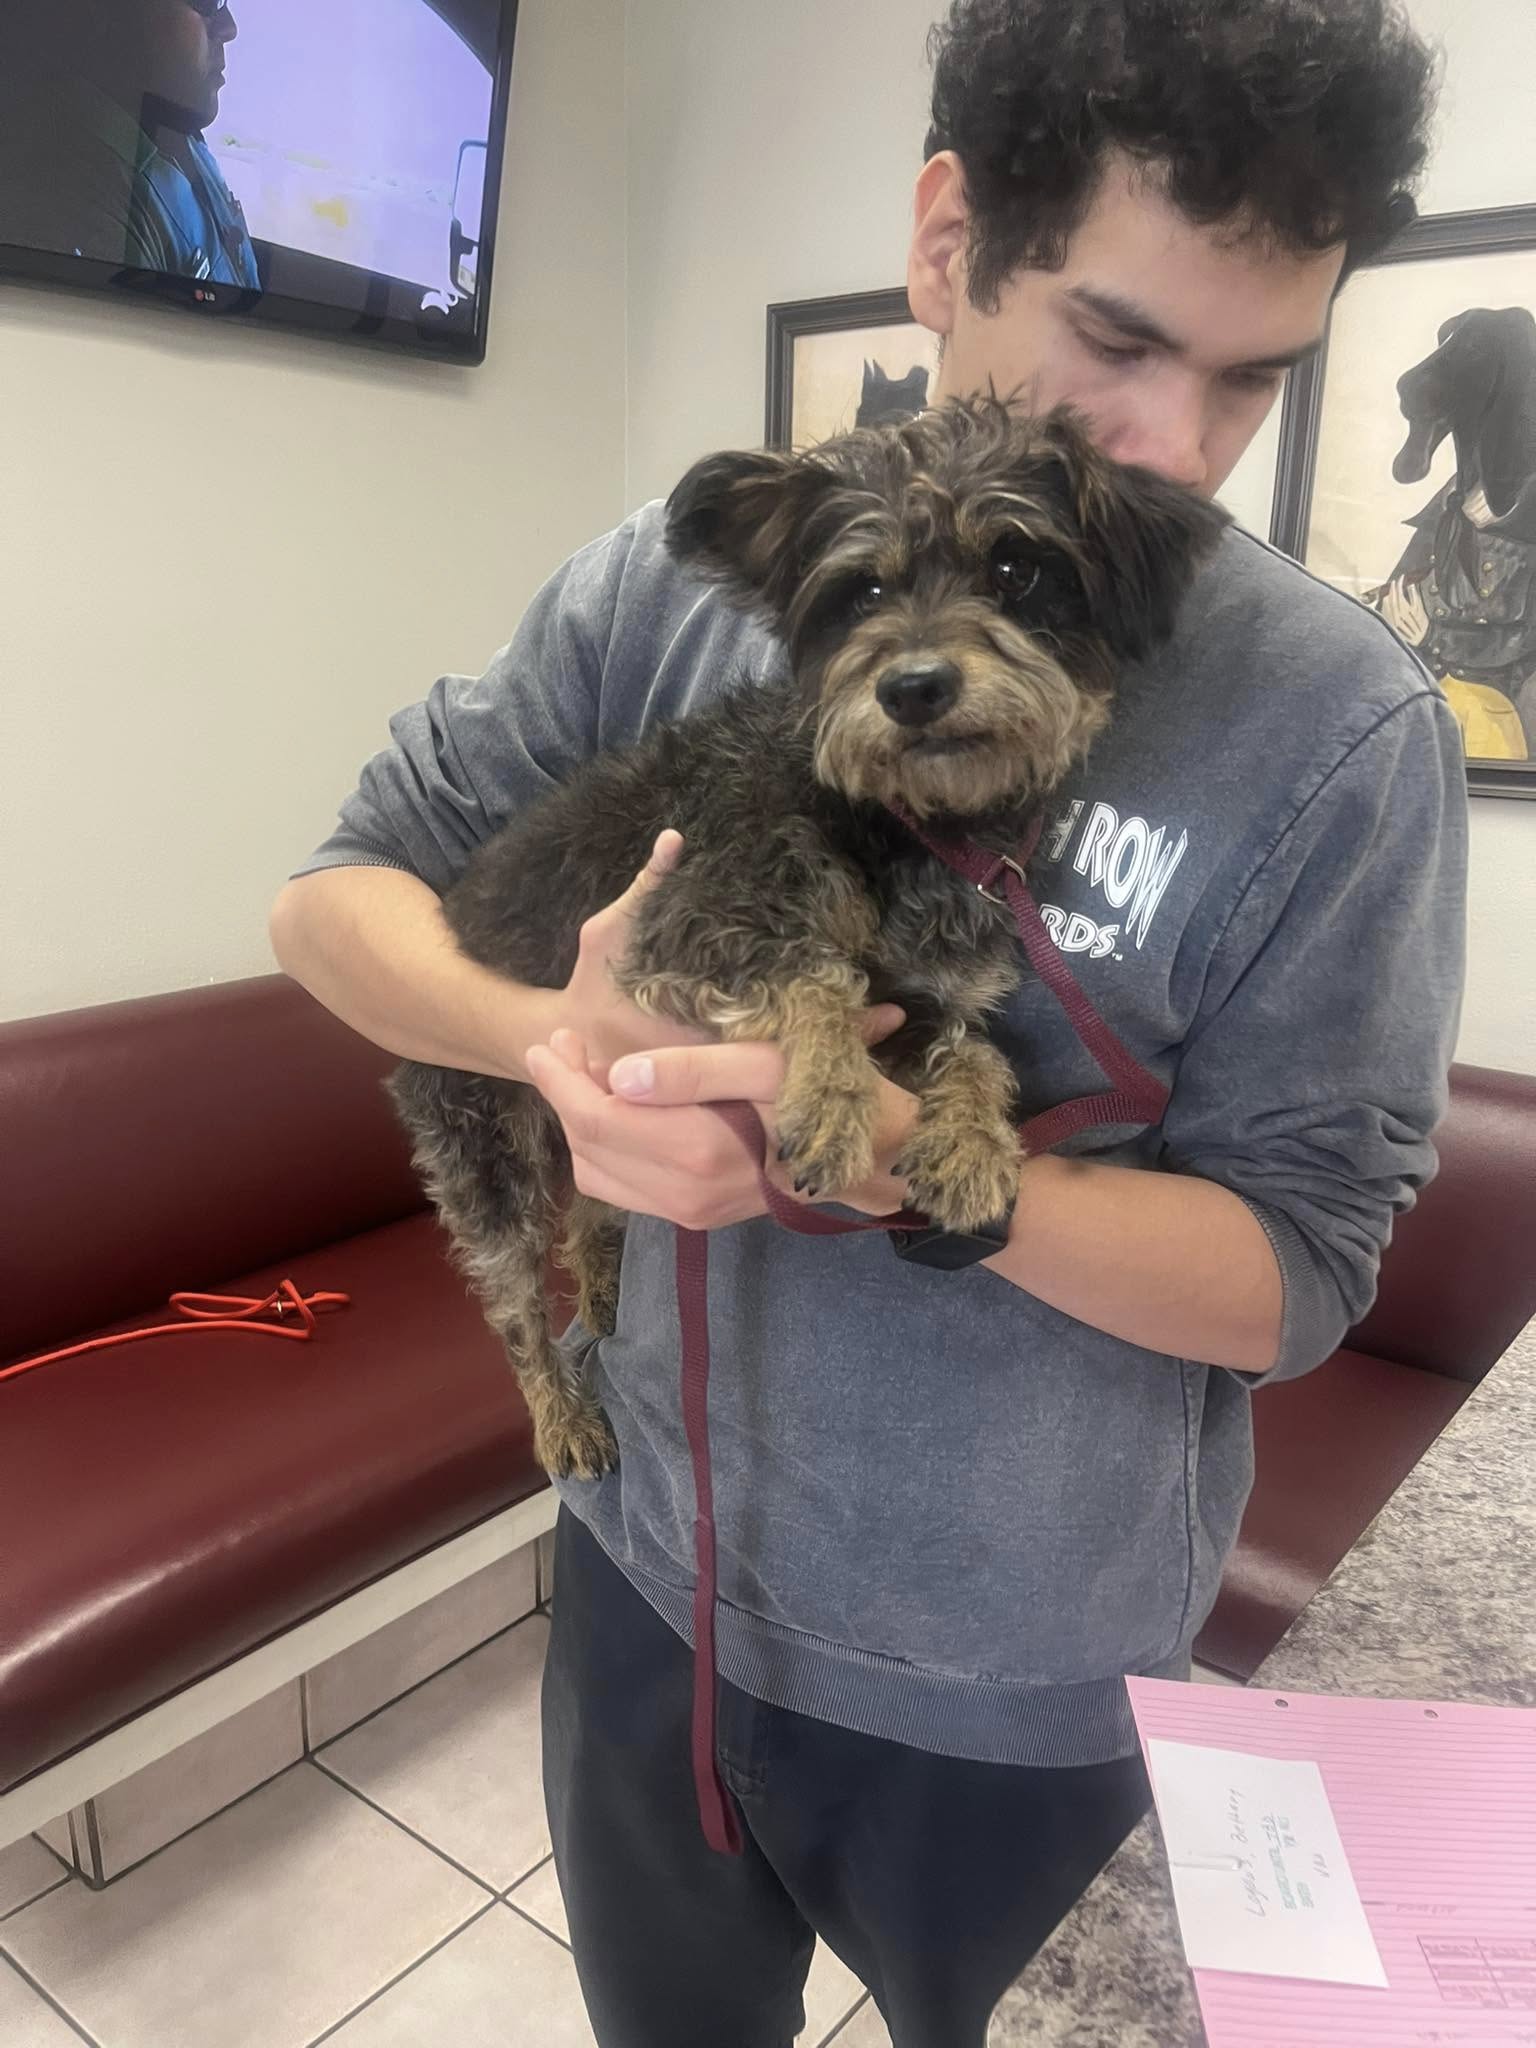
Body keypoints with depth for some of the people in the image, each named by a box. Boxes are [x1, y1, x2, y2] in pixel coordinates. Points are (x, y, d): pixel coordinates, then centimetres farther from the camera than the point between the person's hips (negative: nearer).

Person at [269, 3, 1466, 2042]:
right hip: (656, 1556, 3)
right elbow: (338, 894, -4)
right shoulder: (679, 578, -10)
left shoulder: (1343, 722, -17)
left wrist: (891, 1148, -33)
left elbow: (1291, 1274, -15)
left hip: (1022, 1675, -2)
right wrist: (552, 1031, -26)